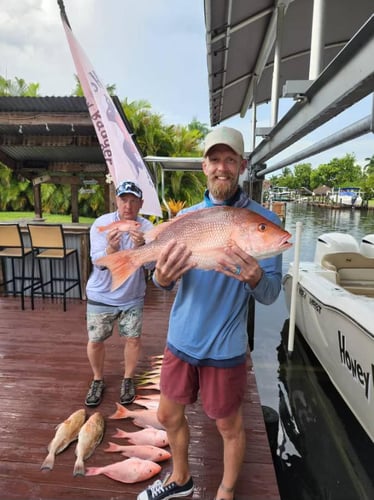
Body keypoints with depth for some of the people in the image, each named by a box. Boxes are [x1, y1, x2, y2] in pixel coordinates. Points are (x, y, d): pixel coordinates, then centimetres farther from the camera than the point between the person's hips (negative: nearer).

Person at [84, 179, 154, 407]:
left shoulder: (147, 228, -13)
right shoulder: (101, 224, -15)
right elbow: (99, 262, -23)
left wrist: (141, 247, -47)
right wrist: (111, 248, -45)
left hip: (133, 297, 1)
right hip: (101, 295, 0)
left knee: (133, 339, 9)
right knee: (95, 340, 10)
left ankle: (128, 379, 34)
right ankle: (98, 380, 36)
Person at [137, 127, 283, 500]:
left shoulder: (264, 220, -12)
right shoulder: (186, 216, 0)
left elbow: (271, 293, -14)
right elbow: (165, 276, -3)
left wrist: (254, 277, -36)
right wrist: (161, 278, -27)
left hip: (224, 346, -4)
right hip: (180, 339, 5)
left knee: (229, 426, 16)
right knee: (169, 416, 21)